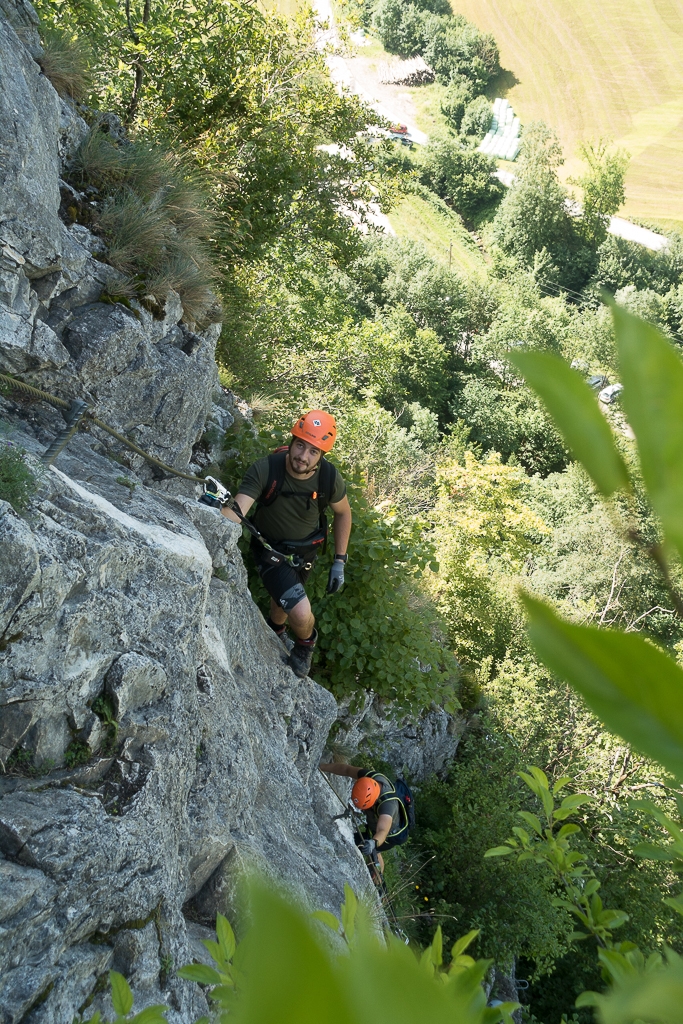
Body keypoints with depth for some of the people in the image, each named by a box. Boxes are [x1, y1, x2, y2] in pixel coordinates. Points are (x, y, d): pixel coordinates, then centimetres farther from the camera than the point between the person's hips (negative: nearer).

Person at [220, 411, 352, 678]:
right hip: (270, 551, -3)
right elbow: (235, 512, -40)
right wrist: (218, 508, -64)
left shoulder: (329, 478, -22)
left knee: (285, 598, 26)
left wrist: (339, 561, -2)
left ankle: (275, 630, 61)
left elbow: (343, 513, -2)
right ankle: (305, 639, 20)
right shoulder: (265, 470, -31)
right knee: (301, 614, -17)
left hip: (305, 553, 3)